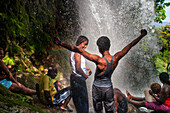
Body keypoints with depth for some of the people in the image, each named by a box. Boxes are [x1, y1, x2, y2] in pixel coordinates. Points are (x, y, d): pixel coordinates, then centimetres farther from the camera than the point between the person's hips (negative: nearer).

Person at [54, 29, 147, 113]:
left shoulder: (99, 60, -30)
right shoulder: (116, 58, -17)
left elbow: (79, 51, -35)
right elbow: (130, 45, -5)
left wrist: (61, 43, -40)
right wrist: (142, 35, 7)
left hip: (97, 88, -3)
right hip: (109, 88, 3)